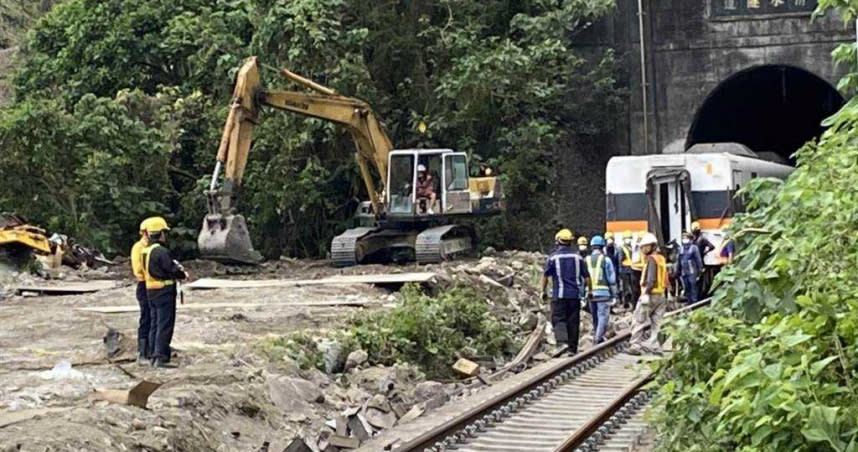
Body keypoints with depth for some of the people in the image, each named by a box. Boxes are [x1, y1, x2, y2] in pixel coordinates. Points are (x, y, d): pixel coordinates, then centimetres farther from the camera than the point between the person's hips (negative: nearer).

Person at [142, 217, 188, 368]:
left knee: (156, 324, 15)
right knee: (165, 325, -7)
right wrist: (184, 275, 2)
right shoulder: (161, 251, -19)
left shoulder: (146, 251, 11)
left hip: (151, 291, 10)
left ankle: (155, 356, 19)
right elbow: (172, 270, -17)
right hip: (164, 291, -10)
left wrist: (177, 267, 8)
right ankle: (161, 357, -9)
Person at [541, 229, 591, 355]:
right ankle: (573, 348, 11)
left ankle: (561, 341, -23)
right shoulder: (578, 257, 5)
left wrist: (543, 291, 6)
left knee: (558, 319, 0)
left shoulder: (553, 257, -2)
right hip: (575, 295, 2)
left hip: (559, 295, -2)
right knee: (573, 321, 8)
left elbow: (545, 275, -3)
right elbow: (586, 276, 6)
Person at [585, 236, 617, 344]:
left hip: (590, 293, 5)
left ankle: (597, 338, 24)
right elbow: (612, 279, -4)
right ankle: (597, 339, -17)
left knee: (595, 318, 16)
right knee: (603, 317, -5)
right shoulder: (605, 260, -4)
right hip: (603, 293, -4)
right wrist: (614, 295, 3)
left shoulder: (586, 260, 7)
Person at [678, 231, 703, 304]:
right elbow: (679, 260, 20)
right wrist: (679, 271, 18)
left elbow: (698, 260, -3)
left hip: (692, 271, -5)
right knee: (686, 287, 7)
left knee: (693, 286, -7)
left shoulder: (694, 248, -1)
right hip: (684, 272, 5)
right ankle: (689, 302, 14)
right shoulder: (681, 249, 15)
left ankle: (694, 300, -4)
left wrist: (700, 270, -7)